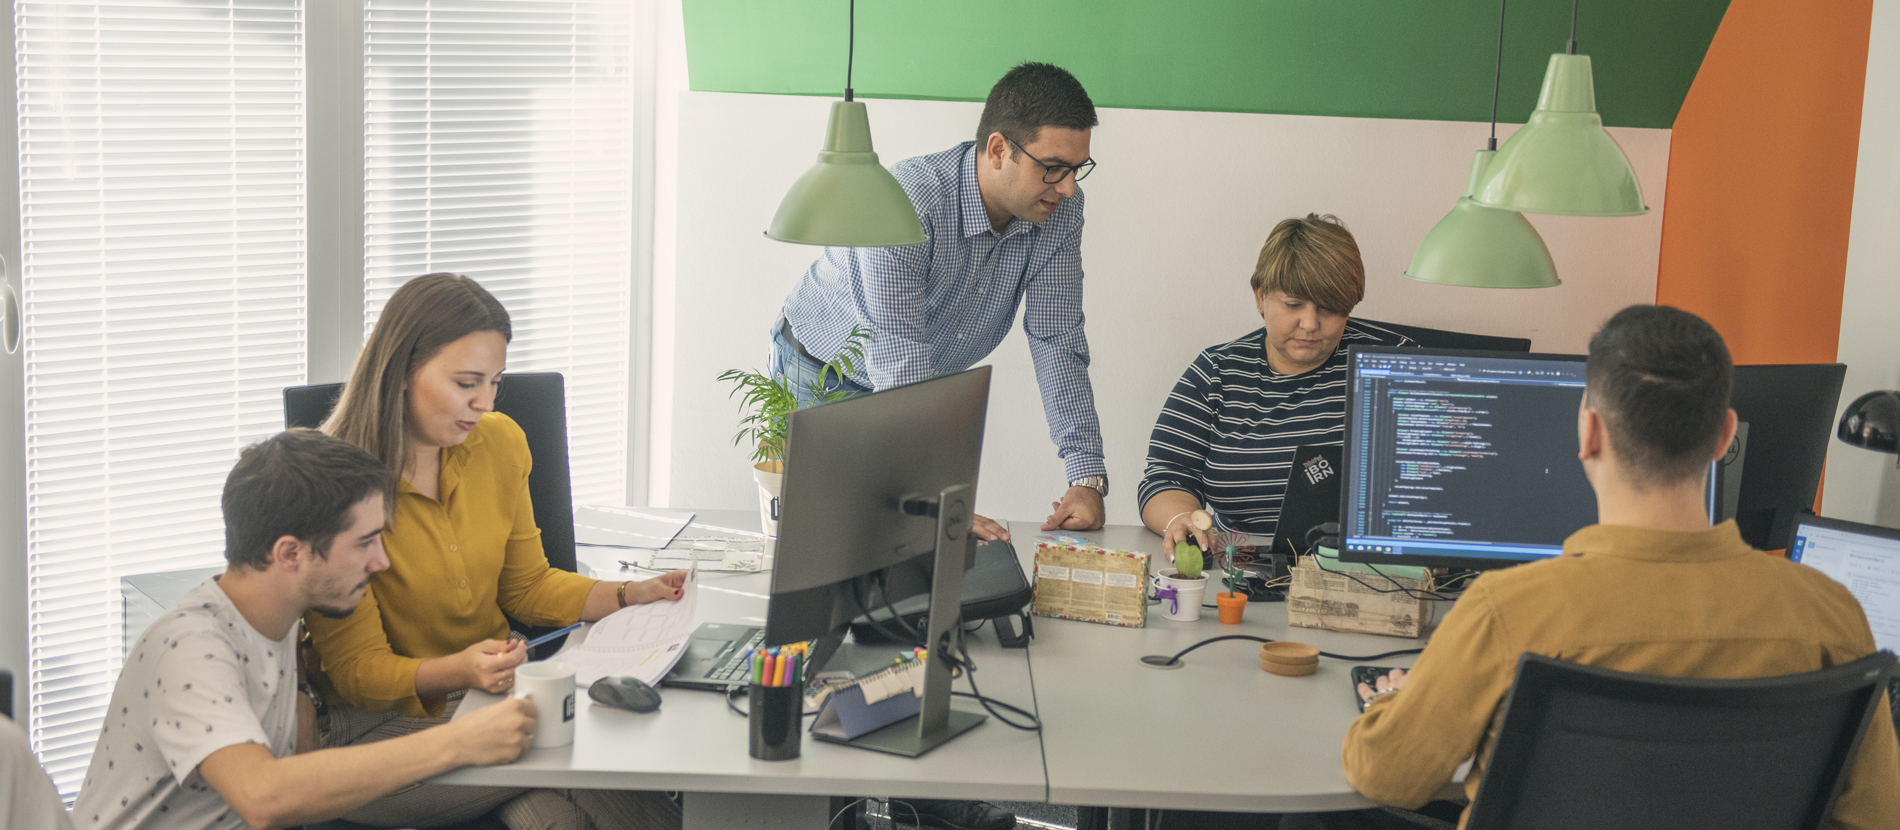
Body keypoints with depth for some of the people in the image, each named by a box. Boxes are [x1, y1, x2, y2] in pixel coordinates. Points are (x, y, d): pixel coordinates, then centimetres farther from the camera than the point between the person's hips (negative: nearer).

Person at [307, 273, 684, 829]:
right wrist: (457, 670, -32)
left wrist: (630, 596, -3)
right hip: (382, 721, -5)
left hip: (493, 691, 5)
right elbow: (357, 670, -13)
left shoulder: (499, 443, 0)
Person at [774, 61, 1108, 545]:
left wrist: (1088, 478, -27)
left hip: (931, 383, 5)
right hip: (821, 375, -5)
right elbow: (898, 362, -41)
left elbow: (1057, 342, -15)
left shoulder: (1060, 211, -17)